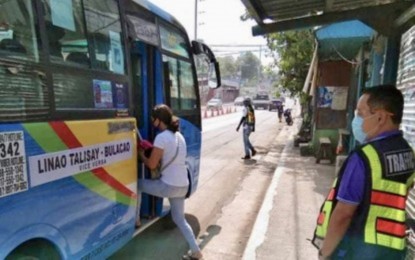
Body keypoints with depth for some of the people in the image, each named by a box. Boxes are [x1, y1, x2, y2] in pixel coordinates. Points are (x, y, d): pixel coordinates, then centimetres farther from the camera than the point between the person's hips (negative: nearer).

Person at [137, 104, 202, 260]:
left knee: (138, 184, 14)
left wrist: (141, 154, 5)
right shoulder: (178, 135, 10)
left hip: (169, 186, -8)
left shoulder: (162, 137, -17)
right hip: (183, 186, 8)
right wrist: (151, 149, 18)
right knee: (179, 219, 22)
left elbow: (151, 164, -13)